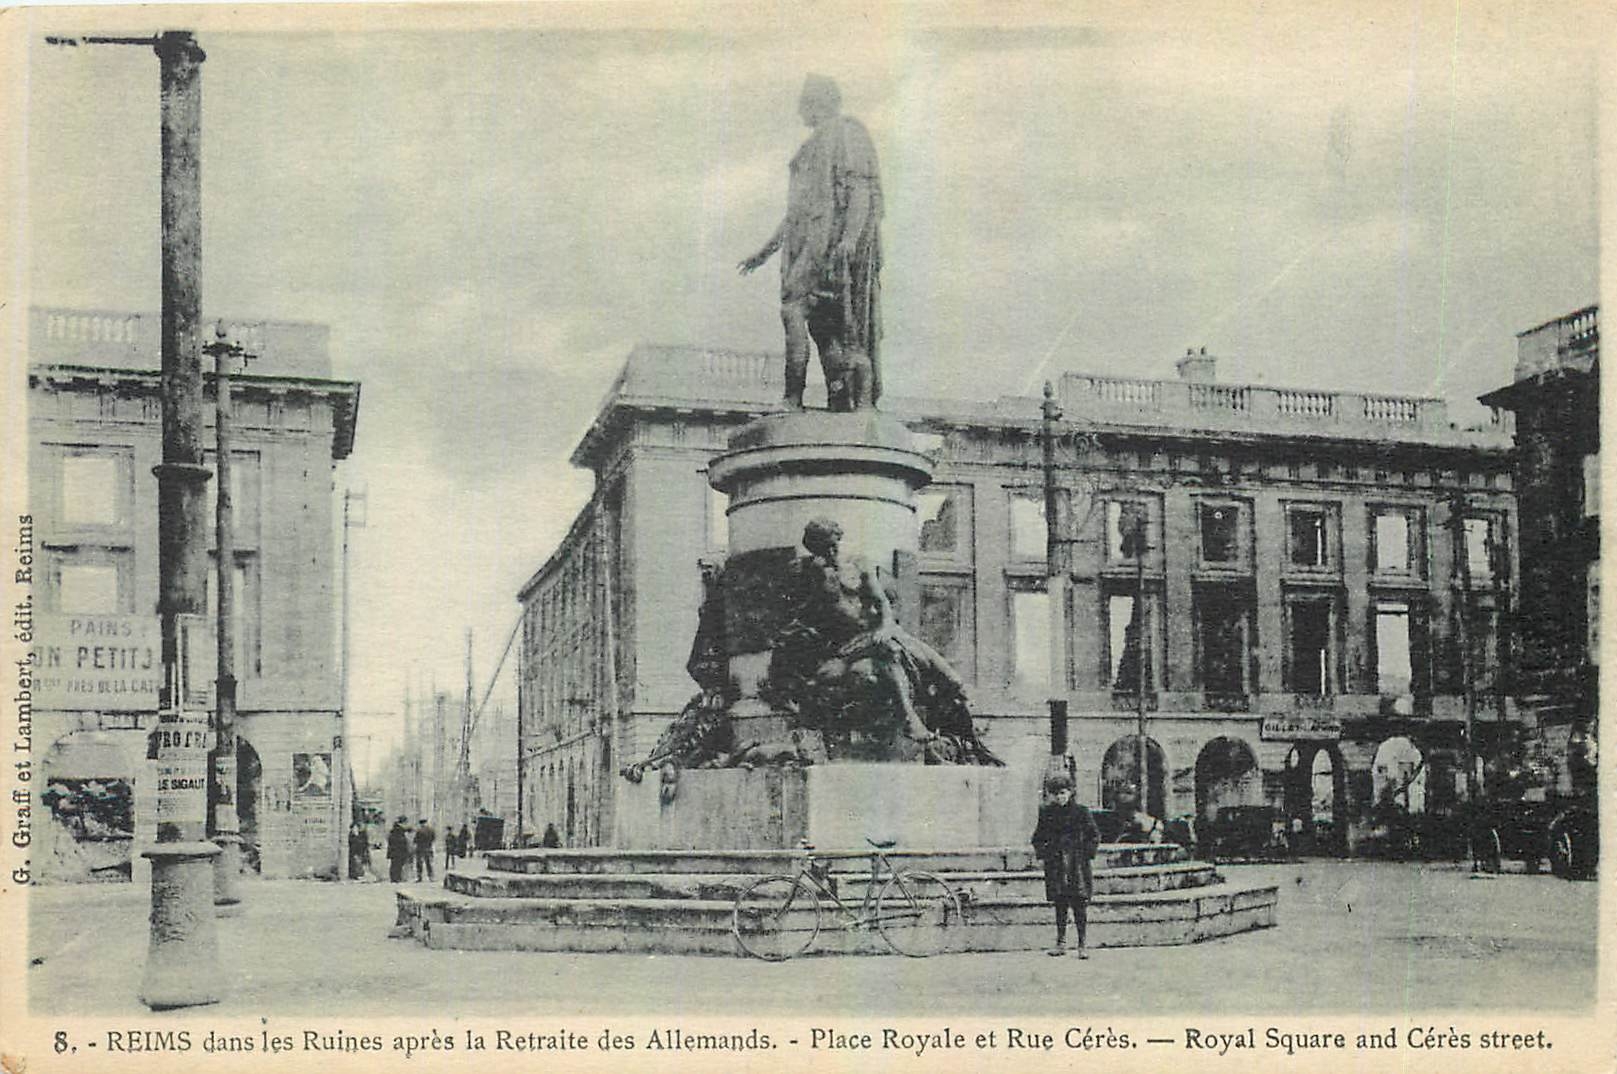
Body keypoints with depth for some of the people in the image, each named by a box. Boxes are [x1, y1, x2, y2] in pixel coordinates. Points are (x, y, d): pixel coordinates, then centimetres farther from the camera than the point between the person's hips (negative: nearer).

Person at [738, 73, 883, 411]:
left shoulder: (847, 133, 0)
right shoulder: (812, 147, 26)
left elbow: (862, 188, -12)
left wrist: (850, 237, -25)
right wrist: (767, 250, 27)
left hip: (832, 239, -8)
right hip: (808, 244, 8)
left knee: (794, 309, -17)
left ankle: (793, 399, -18)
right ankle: (842, 406, 0)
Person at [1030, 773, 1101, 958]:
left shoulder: (1081, 811, -1)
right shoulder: (1047, 813, 6)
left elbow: (1095, 836, 4)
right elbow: (1037, 839, 16)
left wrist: (1086, 853, -4)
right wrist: (1043, 853, 4)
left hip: (1077, 865, -2)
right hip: (1055, 865, 2)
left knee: (1080, 904, -4)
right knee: (1060, 904, 5)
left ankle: (1082, 944, 0)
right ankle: (1061, 943, 12)